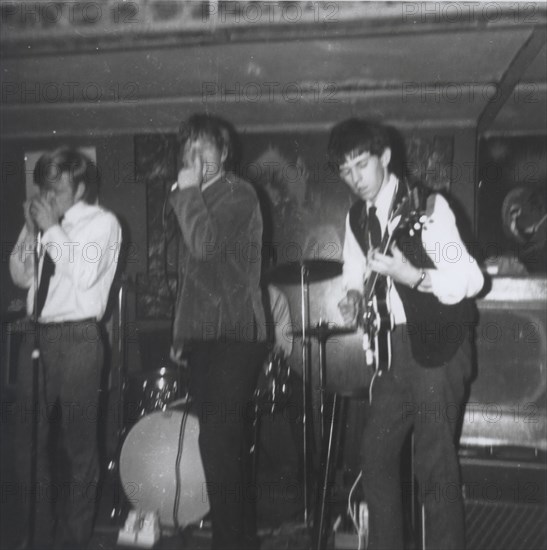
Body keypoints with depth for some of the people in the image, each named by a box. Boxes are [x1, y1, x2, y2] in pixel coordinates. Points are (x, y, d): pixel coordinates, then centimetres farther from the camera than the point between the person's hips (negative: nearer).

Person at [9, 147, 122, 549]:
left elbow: (84, 274, -16)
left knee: (79, 442, 2)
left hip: (78, 338, -5)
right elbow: (20, 276, 14)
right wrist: (31, 231, 1)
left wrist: (52, 230, -11)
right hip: (38, 333, 6)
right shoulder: (43, 222, 13)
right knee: (31, 439, 9)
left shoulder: (101, 223, -2)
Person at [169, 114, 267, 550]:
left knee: (220, 443, -13)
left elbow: (206, 244, -22)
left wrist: (187, 192, -10)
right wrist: (181, 333, 20)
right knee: (228, 445, 11)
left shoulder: (238, 194, -5)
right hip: (204, 335, 8)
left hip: (233, 335, -8)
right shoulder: (198, 202, 19)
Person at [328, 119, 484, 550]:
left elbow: (470, 279, -16)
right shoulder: (356, 218, 9)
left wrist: (412, 276, -29)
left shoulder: (427, 206, -12)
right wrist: (354, 297, 0)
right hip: (392, 348, 7)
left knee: (435, 463, -7)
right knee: (376, 454, 10)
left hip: (437, 346, -7)